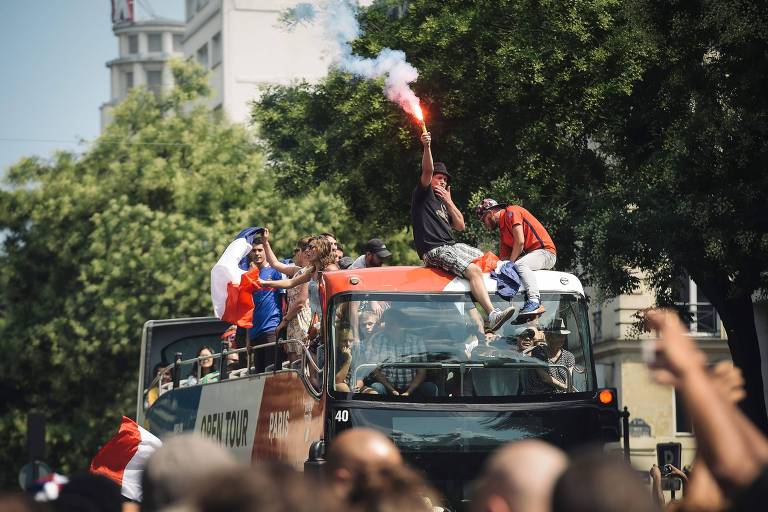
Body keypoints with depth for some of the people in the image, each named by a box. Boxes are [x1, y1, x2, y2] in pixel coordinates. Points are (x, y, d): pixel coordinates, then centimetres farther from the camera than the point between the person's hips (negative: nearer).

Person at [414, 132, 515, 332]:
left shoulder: (442, 202, 24)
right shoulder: (423, 194, 2)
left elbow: (460, 226, 15)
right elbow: (427, 170, -17)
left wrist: (449, 201, 9)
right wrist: (427, 147, -30)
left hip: (451, 246, 10)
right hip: (434, 250, -10)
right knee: (474, 270, -28)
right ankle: (492, 315, -42)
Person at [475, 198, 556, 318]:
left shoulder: (511, 212, -5)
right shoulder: (502, 229, 23)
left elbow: (520, 242, -15)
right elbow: (504, 258, 14)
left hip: (545, 251, -9)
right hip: (529, 256, 9)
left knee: (520, 265, -35)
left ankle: (535, 302, -49)